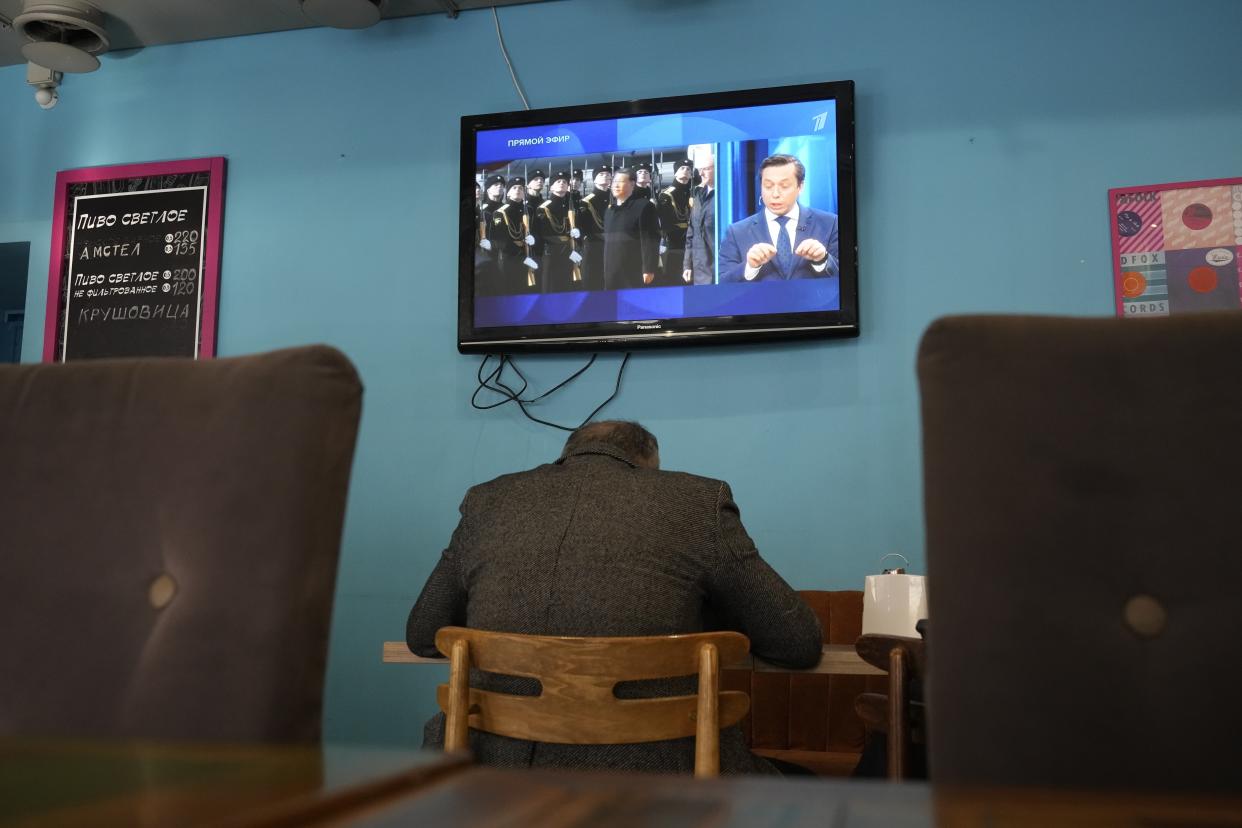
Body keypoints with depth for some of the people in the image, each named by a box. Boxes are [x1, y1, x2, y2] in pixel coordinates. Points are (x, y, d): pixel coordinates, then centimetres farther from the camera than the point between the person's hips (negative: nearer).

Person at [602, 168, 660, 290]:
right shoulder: (610, 209, 18)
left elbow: (650, 240, -12)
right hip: (612, 274, 7)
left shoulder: (643, 206, -6)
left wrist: (649, 269, -18)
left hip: (634, 273, -7)